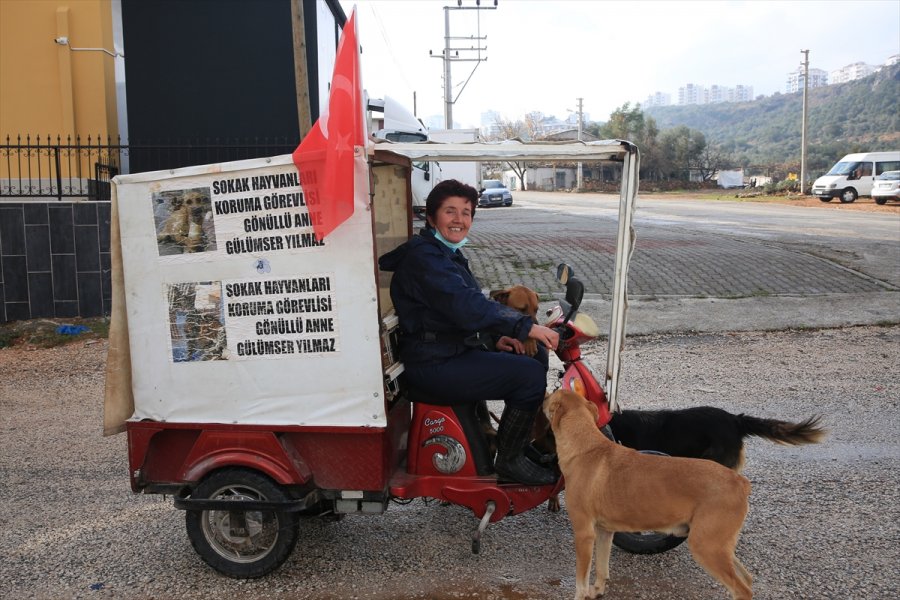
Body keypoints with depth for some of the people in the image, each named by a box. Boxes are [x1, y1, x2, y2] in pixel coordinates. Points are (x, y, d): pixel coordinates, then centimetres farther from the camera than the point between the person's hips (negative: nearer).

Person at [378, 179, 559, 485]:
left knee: (535, 354, 10)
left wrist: (497, 336, 1)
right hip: (435, 365, -10)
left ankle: (532, 442, 19)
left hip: (458, 350, 10)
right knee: (529, 374, -18)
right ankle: (509, 459, -3)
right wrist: (524, 327, -30)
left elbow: (470, 303, 20)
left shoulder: (449, 253, 17)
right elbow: (463, 304, -29)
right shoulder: (424, 255, -16)